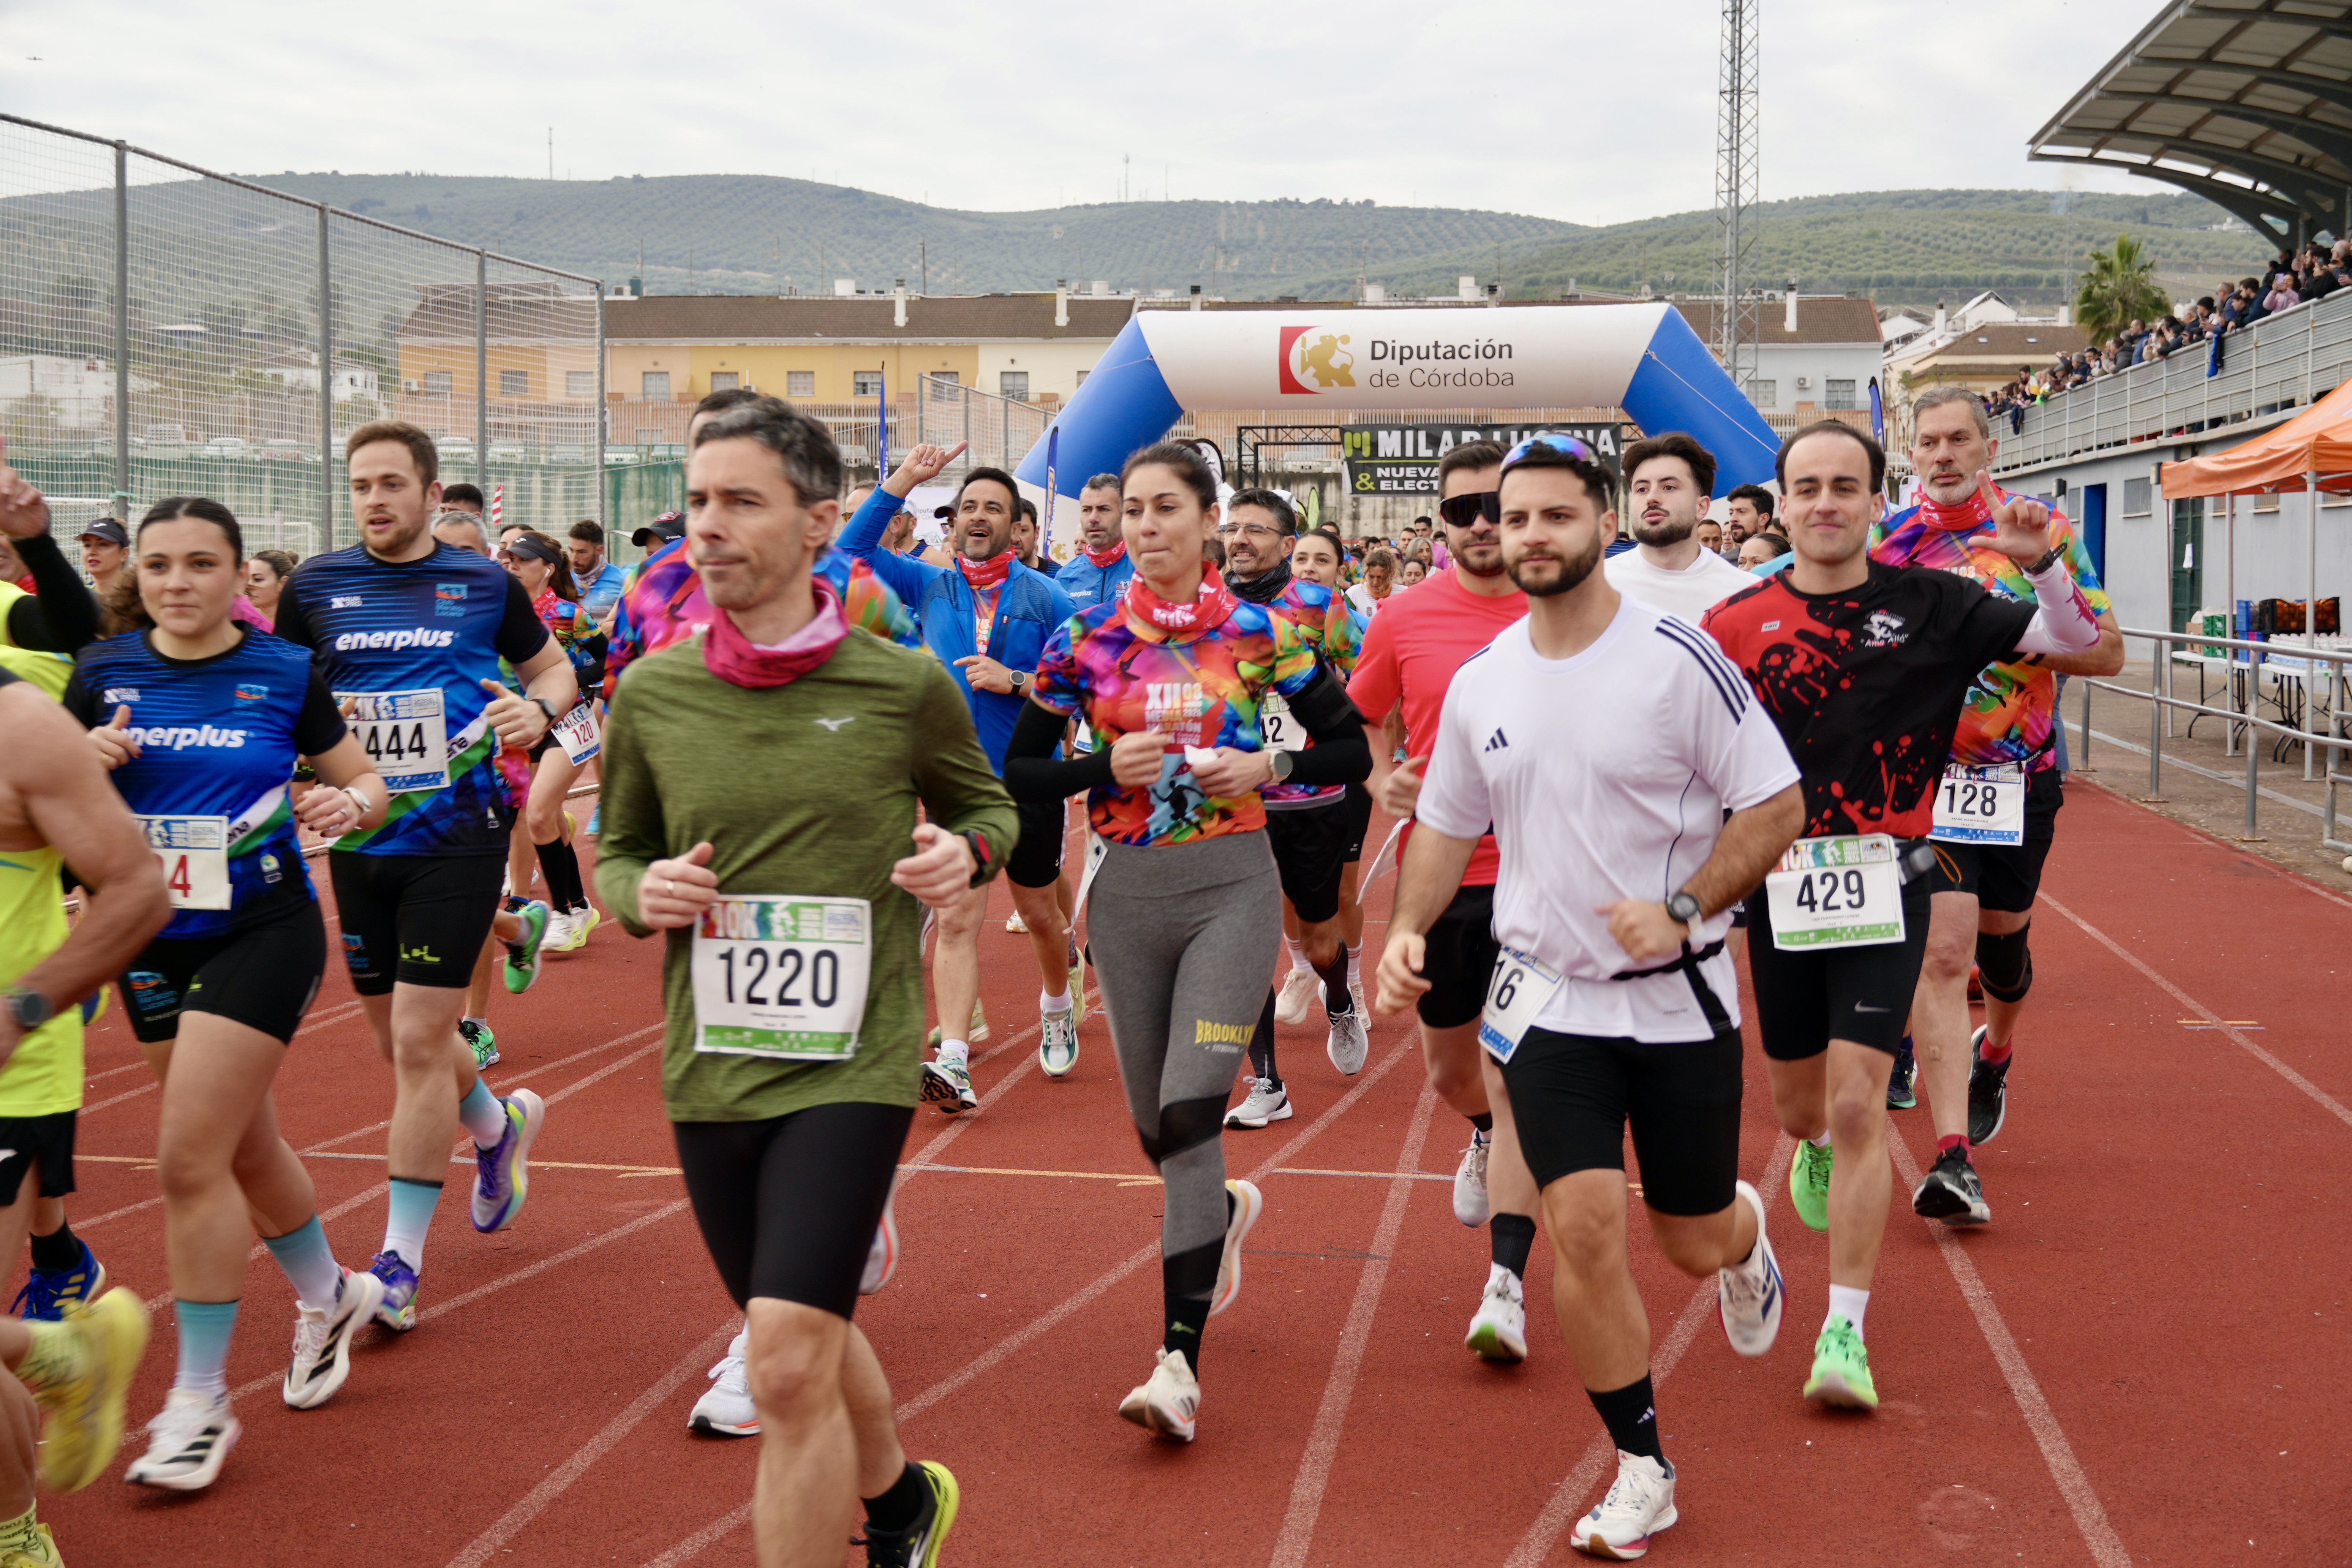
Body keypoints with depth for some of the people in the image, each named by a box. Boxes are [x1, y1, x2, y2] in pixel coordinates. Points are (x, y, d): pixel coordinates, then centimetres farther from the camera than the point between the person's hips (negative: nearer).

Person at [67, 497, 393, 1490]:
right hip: (154, 939, 5)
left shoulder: (284, 673, -6)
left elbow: (369, 786, 3)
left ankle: (200, 1402, 1)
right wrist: (86, 760, -15)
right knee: (243, 1150, 18)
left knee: (190, 1159, -11)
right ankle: (329, 1297, 44)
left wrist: (348, 803, -20)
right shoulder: (105, 673, 1)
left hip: (262, 932, -4)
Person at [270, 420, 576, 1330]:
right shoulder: (316, 586, 3)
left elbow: (553, 668, 14)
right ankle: (500, 1126, 46)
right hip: (360, 839, 3)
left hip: (457, 835, -3)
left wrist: (538, 711, -8)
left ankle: (400, 1259, 3)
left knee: (420, 1040, -7)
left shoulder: (485, 584, 0)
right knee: (396, 1040, 14)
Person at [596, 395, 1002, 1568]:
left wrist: (966, 853, -11)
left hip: (854, 1062, -4)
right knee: (808, 1334, 21)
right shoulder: (652, 692, 0)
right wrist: (642, 895, -9)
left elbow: (986, 805, 11)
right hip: (709, 1070, 4)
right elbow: (617, 854, 14)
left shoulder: (905, 686, -7)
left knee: (788, 1363, -16)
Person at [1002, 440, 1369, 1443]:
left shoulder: (1259, 634, -1)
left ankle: (1180, 1362, -15)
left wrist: (1269, 768, -12)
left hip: (1231, 887, -3)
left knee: (1191, 1113, -16)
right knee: (1156, 1127, 13)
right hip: (1127, 893, 3)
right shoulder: (1086, 642, 2)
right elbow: (1018, 772, 5)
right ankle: (1226, 1212, 49)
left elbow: (1352, 751, 6)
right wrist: (1106, 768, -12)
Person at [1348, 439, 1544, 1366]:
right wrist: (1382, 782, -5)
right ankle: (1486, 1138, 53)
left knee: (1515, 1078, -9)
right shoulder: (1406, 620, 1)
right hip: (1439, 871, 3)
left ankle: (1506, 1283, -5)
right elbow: (1359, 722, 14)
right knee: (1449, 1072, 17)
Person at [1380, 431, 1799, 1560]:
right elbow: (1448, 822, 14)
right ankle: (1641, 1472, 8)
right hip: (1548, 997, 2)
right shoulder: (1481, 683, 2)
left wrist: (1682, 910, -21)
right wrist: (1408, 927, -2)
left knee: (1692, 1242, 9)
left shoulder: (1677, 658, -12)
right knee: (1583, 1230, -9)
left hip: (1680, 996, -2)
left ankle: (1744, 1235, 49)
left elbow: (1775, 805, -10)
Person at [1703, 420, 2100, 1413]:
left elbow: (2075, 641, 1)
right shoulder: (1739, 622, -1)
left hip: (1885, 883, -2)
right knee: (1798, 1105, 16)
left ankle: (1846, 1331, -2)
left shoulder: (1927, 605, -1)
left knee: (1857, 1108, -10)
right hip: (1782, 883, 2)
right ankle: (1815, 1152, 55)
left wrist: (2044, 563, -18)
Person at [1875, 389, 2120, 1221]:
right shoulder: (1888, 540, 3)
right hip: (1923, 774, -1)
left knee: (2001, 942, 16)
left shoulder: (2044, 530, 1)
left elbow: (2108, 650, 1)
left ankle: (1995, 1053, 50)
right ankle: (1952, 1158, -15)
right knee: (1942, 951, -13)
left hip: (2022, 776, 1)